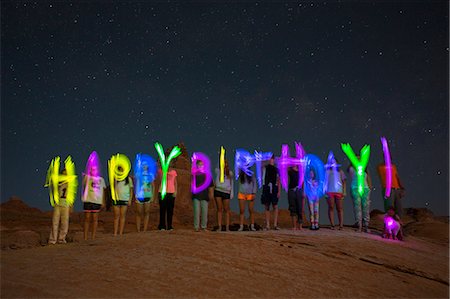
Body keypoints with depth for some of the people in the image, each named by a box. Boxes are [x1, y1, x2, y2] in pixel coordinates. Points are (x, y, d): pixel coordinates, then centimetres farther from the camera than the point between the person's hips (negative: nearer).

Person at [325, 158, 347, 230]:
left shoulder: (340, 171, 15)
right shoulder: (327, 171, 13)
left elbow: (344, 182, 11)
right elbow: (325, 181, 9)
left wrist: (344, 192, 1)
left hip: (339, 192, 0)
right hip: (330, 192, 0)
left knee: (340, 208, -2)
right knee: (331, 208, -2)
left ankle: (341, 225, -2)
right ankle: (332, 225, 0)